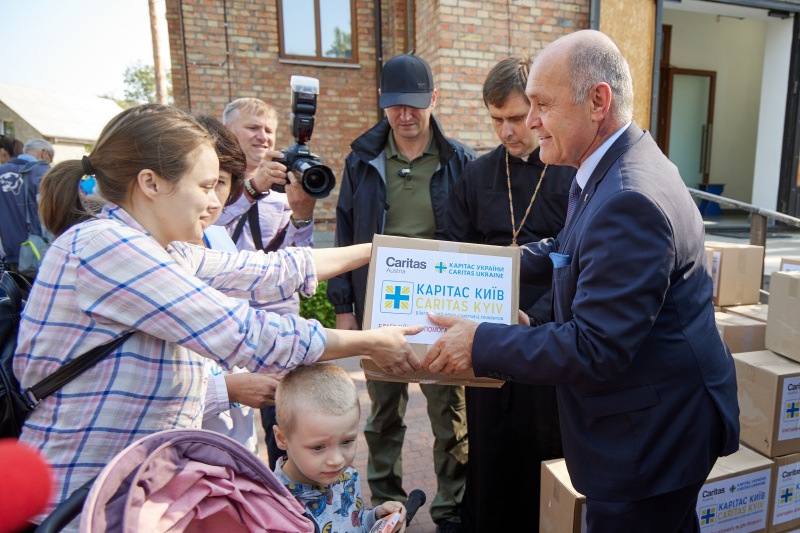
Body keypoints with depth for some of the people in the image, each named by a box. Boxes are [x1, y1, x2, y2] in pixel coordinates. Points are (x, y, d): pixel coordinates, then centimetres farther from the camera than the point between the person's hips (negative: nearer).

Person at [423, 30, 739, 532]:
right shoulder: (620, 166, 3)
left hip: (650, 438, -10)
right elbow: (573, 251, 16)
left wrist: (481, 343, -24)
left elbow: (595, 349, -31)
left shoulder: (629, 202, -31)